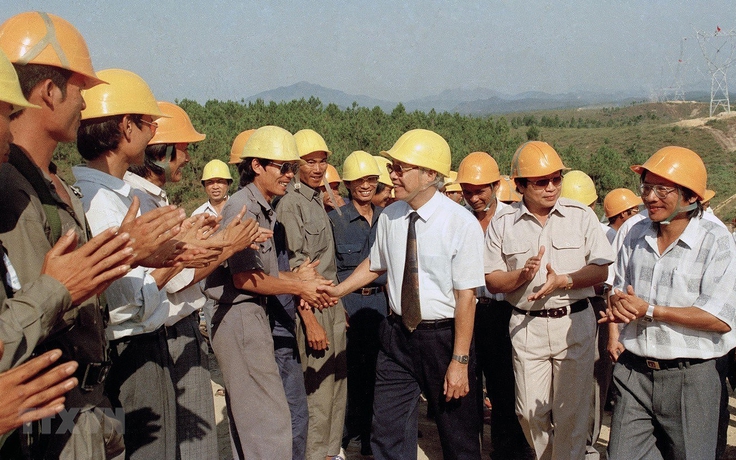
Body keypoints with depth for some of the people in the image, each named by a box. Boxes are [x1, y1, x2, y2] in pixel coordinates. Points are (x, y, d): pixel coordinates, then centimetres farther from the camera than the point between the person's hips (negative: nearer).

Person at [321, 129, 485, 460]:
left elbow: (466, 296, -17)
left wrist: (460, 361, -17)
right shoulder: (389, 217, -1)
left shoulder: (462, 224, -16)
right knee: (388, 433, 11)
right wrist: (337, 291, 5)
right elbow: (374, 265, 17)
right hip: (397, 336, 4)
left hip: (443, 337, -4)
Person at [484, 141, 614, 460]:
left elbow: (601, 270, -2)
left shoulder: (581, 215, 1)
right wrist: (522, 274, -18)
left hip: (574, 323, -1)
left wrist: (563, 281, -17)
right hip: (527, 325, 1)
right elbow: (492, 281, 1)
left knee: (571, 410, 4)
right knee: (530, 412, 8)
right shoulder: (502, 224, 2)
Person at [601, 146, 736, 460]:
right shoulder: (636, 236, 6)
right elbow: (618, 289, 17)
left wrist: (650, 310, -17)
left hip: (690, 378, -4)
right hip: (633, 372, 4)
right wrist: (618, 303, -8)